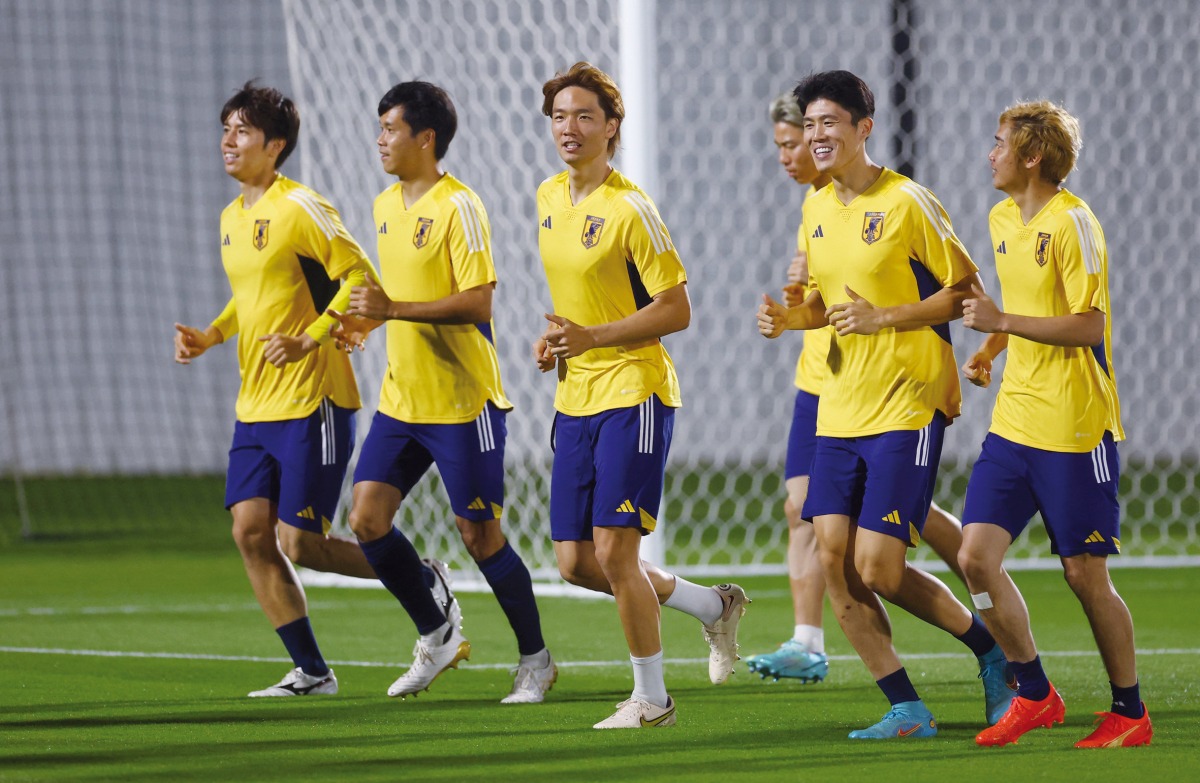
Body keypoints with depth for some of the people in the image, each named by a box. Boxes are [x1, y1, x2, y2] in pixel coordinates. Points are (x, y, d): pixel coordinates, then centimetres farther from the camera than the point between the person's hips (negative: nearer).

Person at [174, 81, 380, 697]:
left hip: (312, 402, -8)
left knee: (299, 543, -10)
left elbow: (360, 277, -15)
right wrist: (209, 336, 11)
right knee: (250, 533, 0)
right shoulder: (231, 217, 14)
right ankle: (310, 672, 8)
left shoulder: (300, 208, -12)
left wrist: (309, 340, -22)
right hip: (256, 407, 8)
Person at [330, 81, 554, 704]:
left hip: (463, 402, -7)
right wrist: (366, 317, 10)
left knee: (479, 534, -1)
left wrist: (394, 309, -26)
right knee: (367, 519, -2)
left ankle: (535, 660, 16)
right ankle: (437, 632, 16)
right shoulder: (385, 205, 12)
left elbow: (477, 303, -22)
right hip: (400, 399, 7)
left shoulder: (459, 208, -15)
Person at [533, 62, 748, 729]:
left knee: (613, 552, -10)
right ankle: (714, 605, 26)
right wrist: (557, 339, 7)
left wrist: (591, 337, -19)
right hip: (575, 399, 8)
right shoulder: (550, 197, 10)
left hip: (633, 393, -8)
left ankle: (652, 700, 5)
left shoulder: (630, 208, -14)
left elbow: (676, 310, -14)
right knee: (576, 564, 6)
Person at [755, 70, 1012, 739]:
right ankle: (906, 710, 7)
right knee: (834, 561, -2)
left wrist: (884, 318, -17)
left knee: (878, 571, -12)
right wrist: (790, 317, 3)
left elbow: (966, 291, -8)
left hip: (908, 406, -7)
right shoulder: (817, 209, 12)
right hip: (841, 408, 7)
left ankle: (993, 648, 13)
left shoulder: (907, 202, -10)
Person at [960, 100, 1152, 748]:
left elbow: (1089, 326, -19)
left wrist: (1002, 321, -22)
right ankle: (1035, 695, 13)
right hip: (1013, 422, 7)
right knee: (976, 556, -3)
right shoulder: (1003, 219, 11)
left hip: (1074, 428, -7)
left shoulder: (1071, 222, -14)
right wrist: (987, 351, 12)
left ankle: (1129, 712, 17)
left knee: (1085, 574, 0)